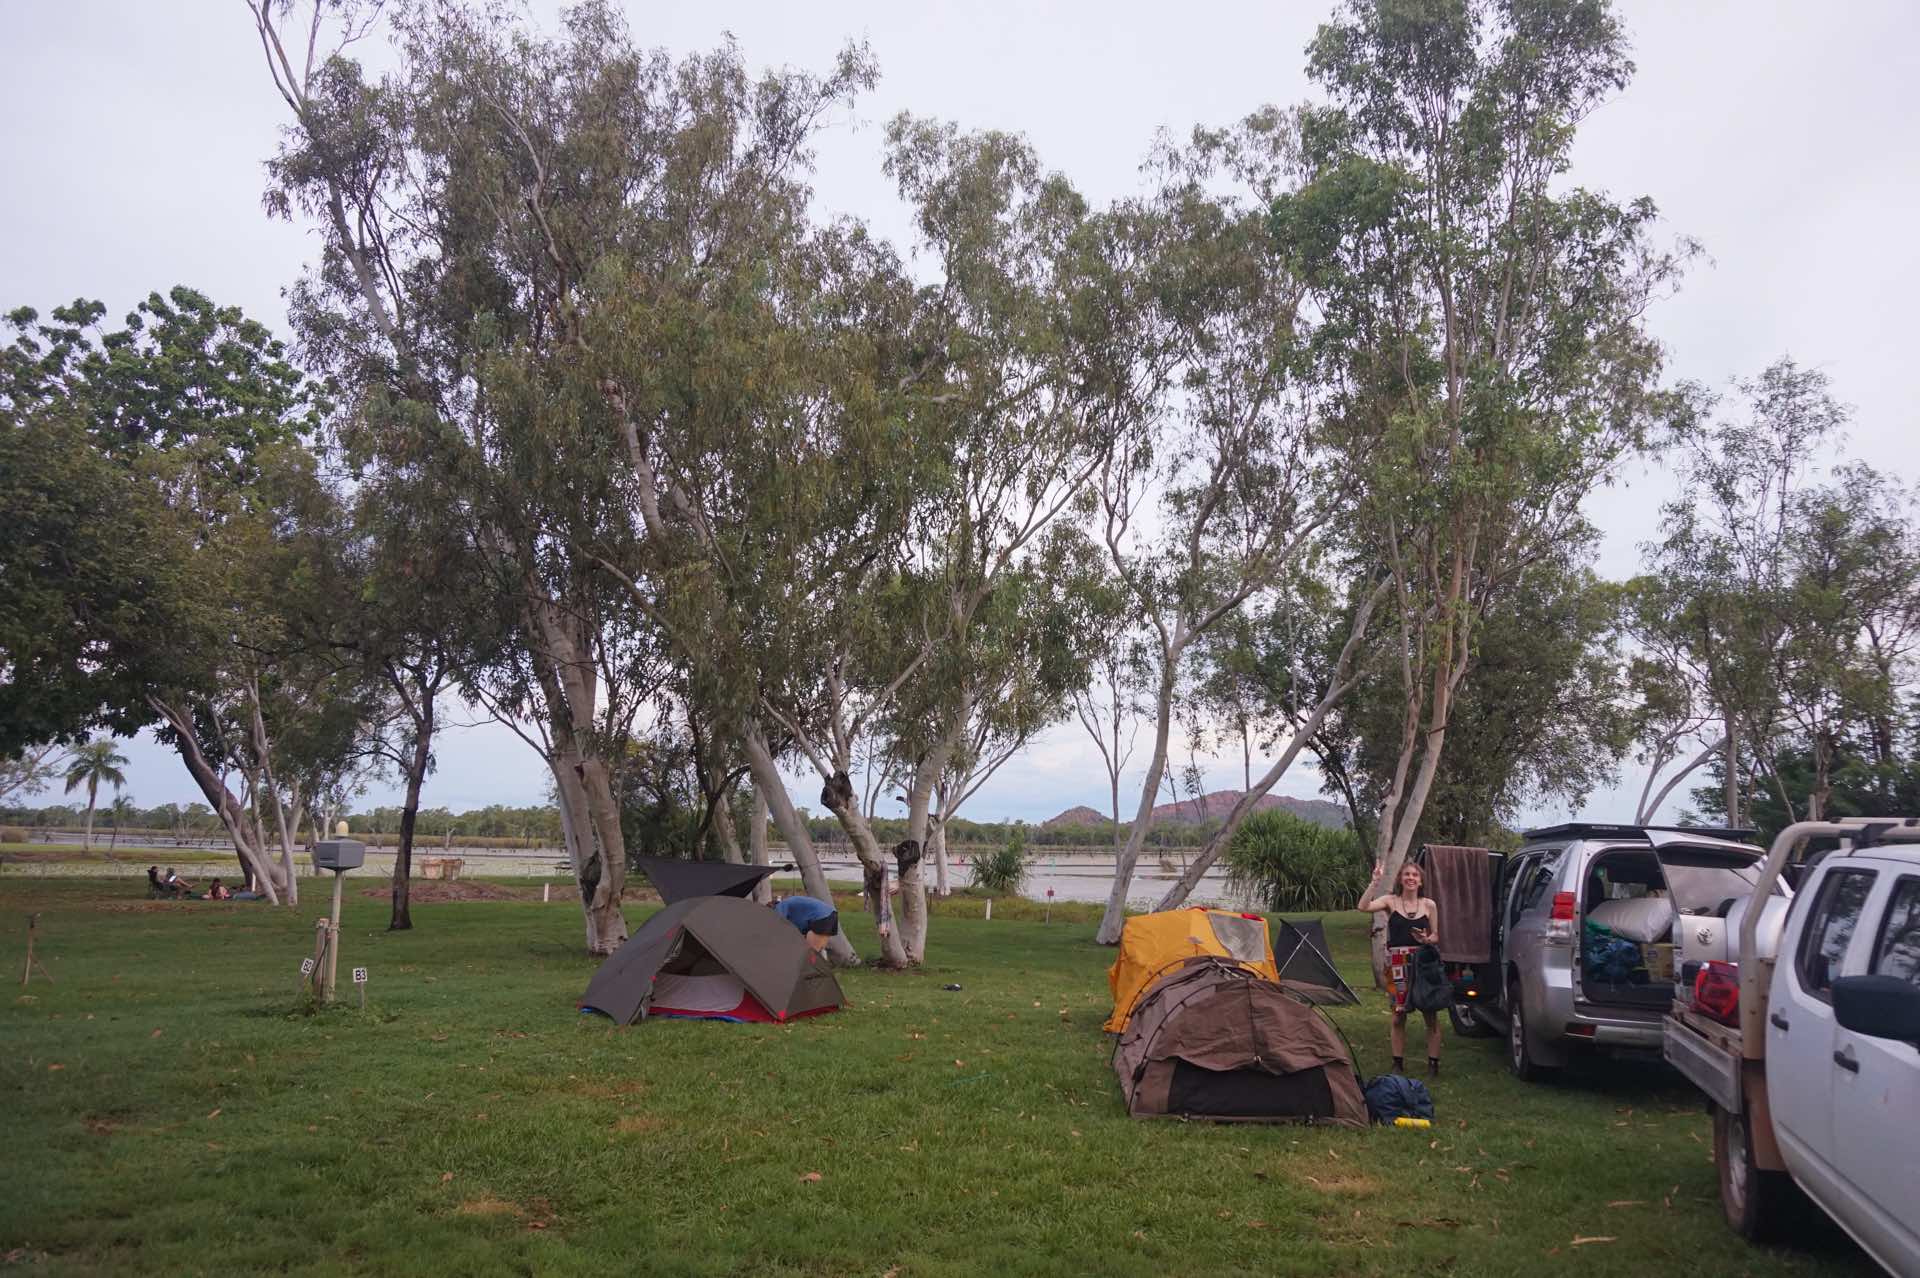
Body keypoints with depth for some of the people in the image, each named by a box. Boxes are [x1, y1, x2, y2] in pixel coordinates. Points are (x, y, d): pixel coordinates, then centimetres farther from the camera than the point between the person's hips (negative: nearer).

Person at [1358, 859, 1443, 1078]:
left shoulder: (1429, 904, 5)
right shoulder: (1391, 900, -1)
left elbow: (1436, 936, 10)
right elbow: (1364, 906, -17)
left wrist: (1427, 939, -12)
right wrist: (1375, 882, -23)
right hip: (1398, 963, -1)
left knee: (1431, 1013, 1)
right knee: (1399, 1014, 6)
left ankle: (1433, 1062, 12)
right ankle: (1398, 1062, 17)